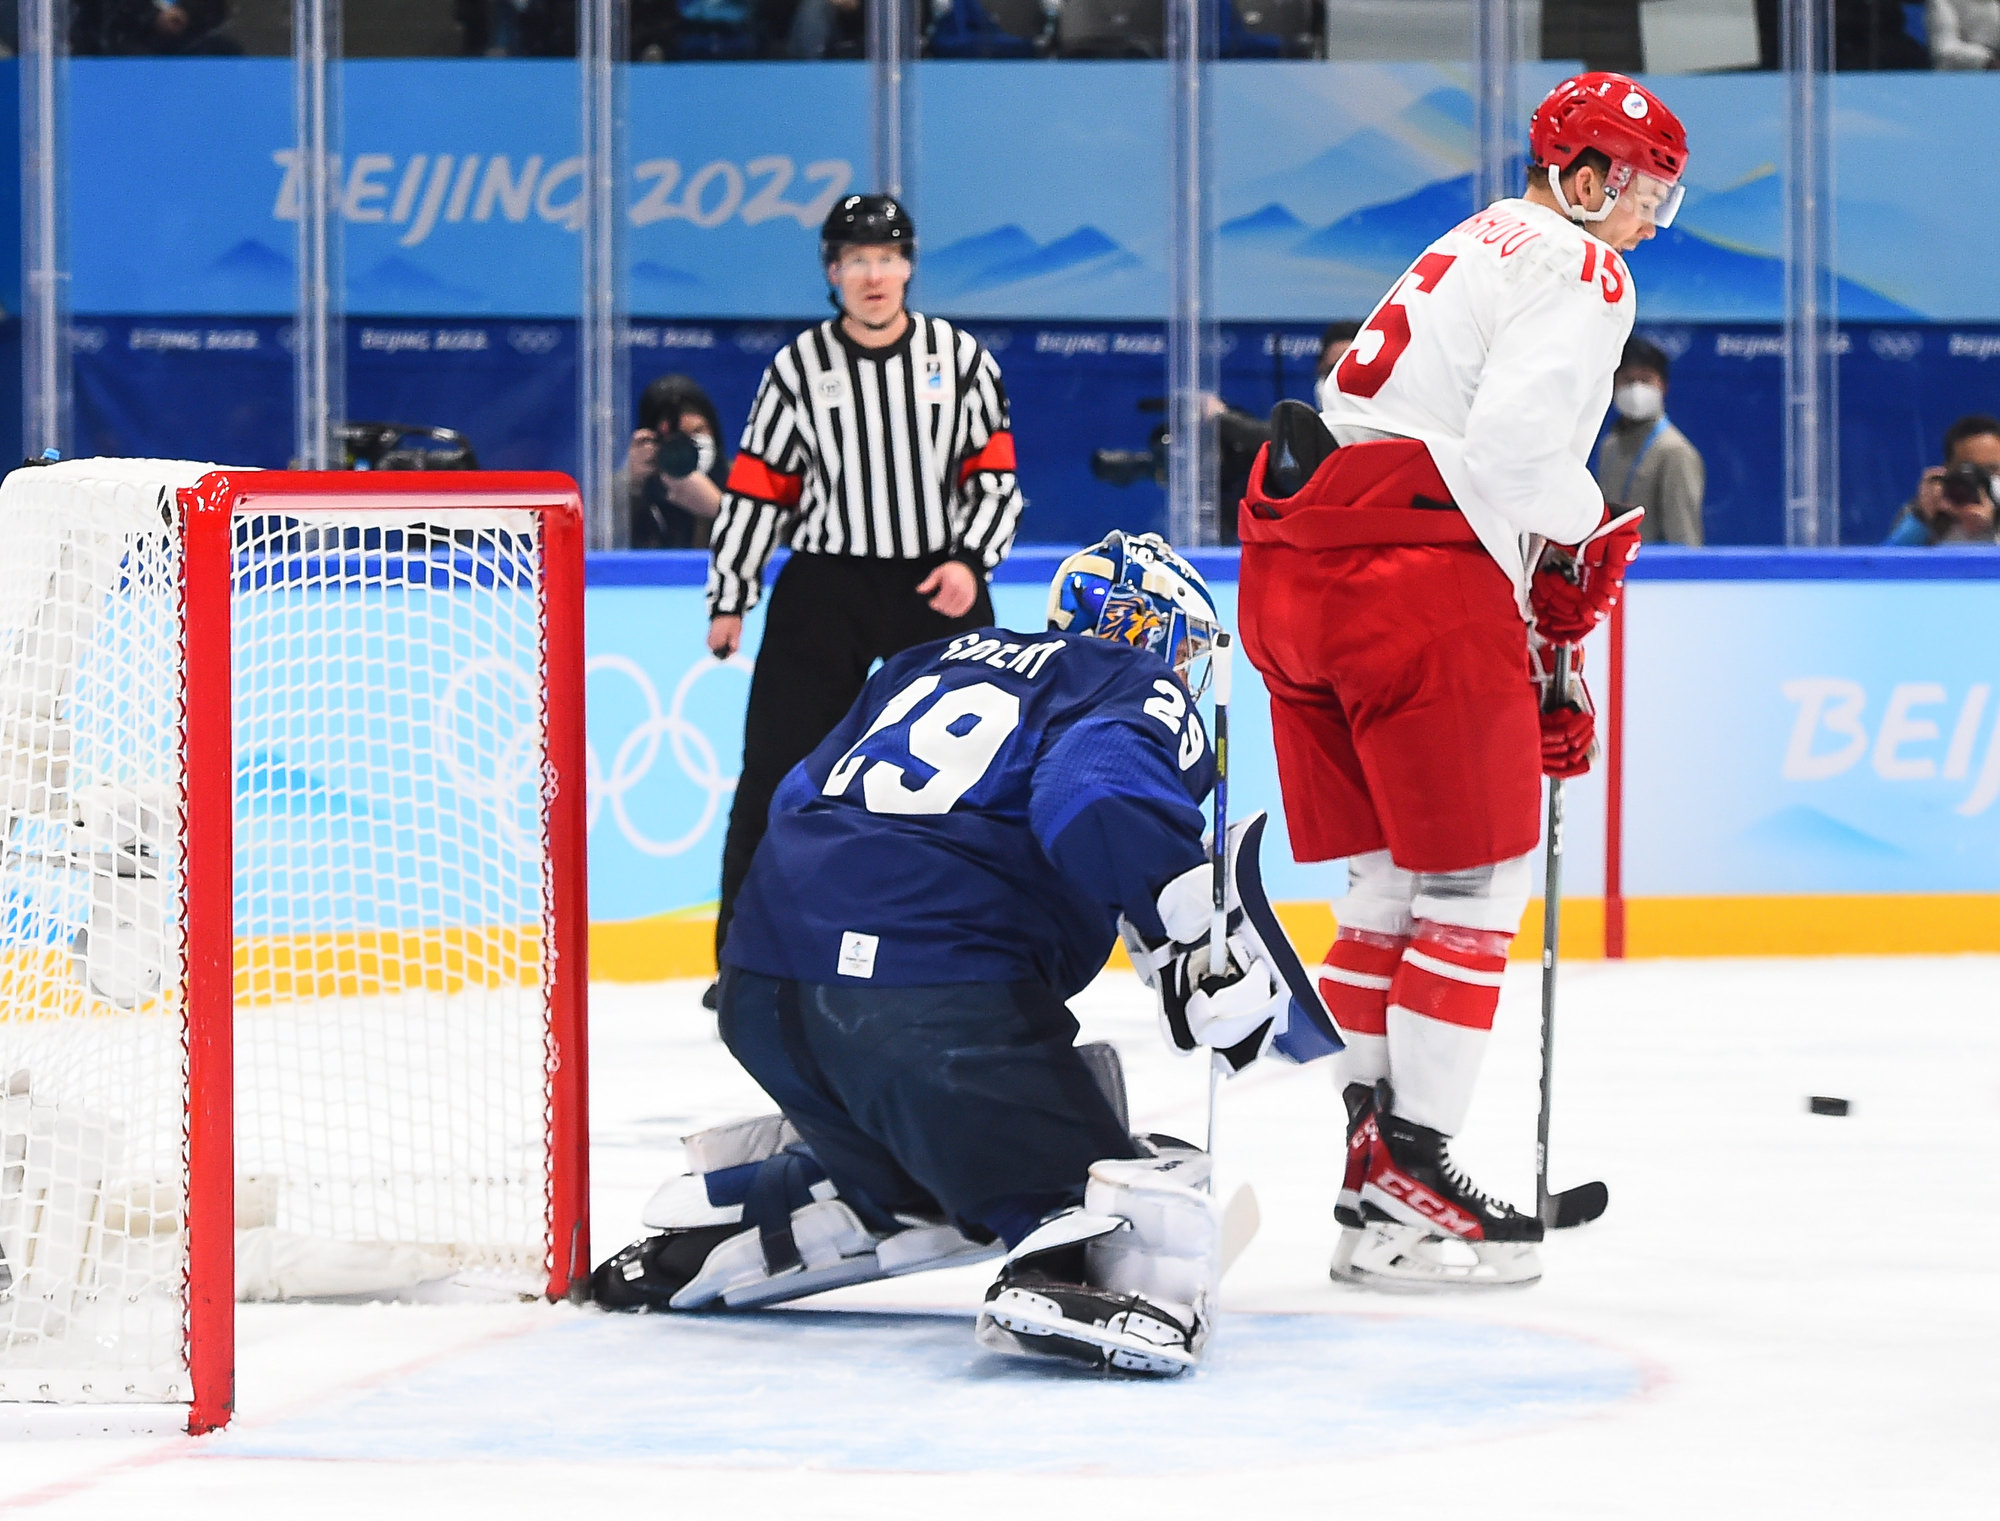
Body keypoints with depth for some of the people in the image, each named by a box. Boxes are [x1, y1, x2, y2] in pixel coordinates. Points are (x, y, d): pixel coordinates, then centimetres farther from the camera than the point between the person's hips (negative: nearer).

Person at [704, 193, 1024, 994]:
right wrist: (730, 598, 2)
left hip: (938, 585, 1)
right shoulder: (798, 367, 0)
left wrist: (971, 560, -11)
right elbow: (757, 486, 3)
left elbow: (995, 473, 3)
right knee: (777, 772, -4)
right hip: (824, 587, -1)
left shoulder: (959, 357, 1)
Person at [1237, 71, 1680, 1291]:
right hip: (1414, 569, -9)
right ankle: (1409, 1186, -4)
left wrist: (1540, 674, 26)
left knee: (1395, 886, 16)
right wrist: (1590, 532, 0)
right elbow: (1515, 444, -20)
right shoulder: (1576, 271, -3)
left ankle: (1377, 1165, 18)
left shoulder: (1476, 253, 29)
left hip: (1296, 570, 9)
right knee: (1477, 886, -2)